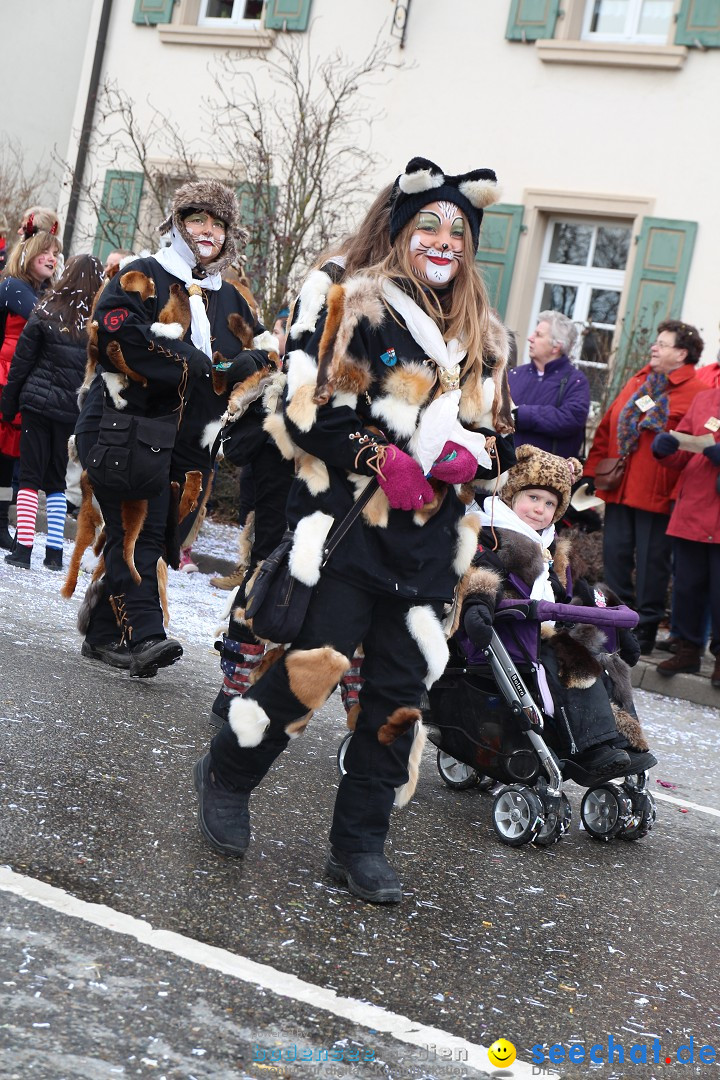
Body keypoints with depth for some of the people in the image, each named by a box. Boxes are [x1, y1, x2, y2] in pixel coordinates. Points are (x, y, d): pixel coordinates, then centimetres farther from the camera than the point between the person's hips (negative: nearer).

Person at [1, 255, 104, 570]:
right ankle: (55, 552, 8)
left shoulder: (47, 313, -4)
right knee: (57, 479, 12)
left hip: (39, 402, -2)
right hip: (74, 410, 2)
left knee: (30, 476, 4)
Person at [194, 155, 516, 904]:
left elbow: (493, 429, 22)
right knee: (314, 664, -8)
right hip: (349, 523, -5)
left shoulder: (485, 341, 15)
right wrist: (381, 462, -15)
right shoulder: (357, 309, -2)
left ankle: (360, 843, 16)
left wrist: (467, 457, 0)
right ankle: (226, 777, 19)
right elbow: (309, 412, -7)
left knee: (400, 691, 4)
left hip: (428, 539, 5)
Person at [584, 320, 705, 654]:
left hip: (657, 494, -6)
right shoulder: (637, 382, 14)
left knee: (651, 563, 2)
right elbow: (606, 430, 17)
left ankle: (644, 634, 14)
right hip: (619, 489, 7)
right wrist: (593, 472, 12)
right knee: (615, 555, 10)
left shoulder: (696, 392, -8)